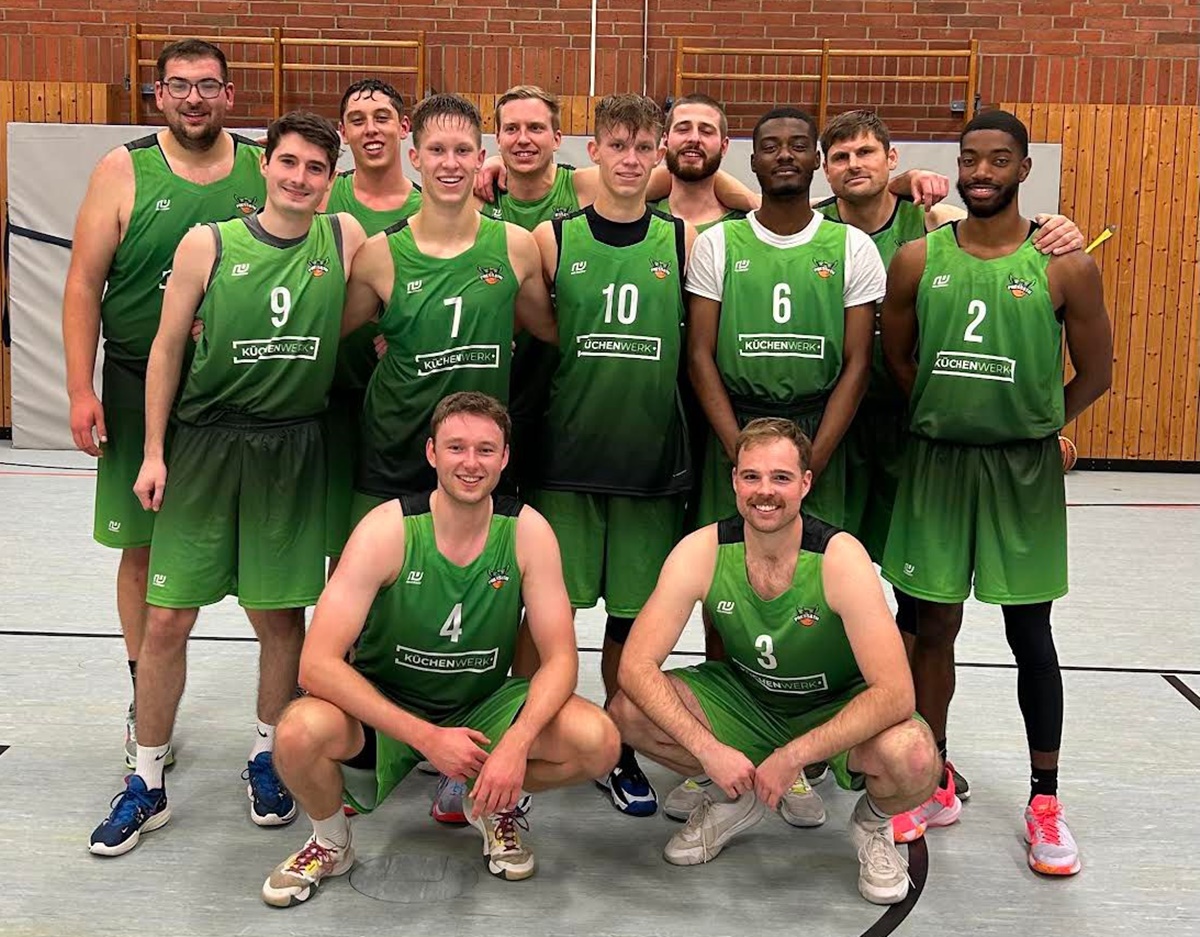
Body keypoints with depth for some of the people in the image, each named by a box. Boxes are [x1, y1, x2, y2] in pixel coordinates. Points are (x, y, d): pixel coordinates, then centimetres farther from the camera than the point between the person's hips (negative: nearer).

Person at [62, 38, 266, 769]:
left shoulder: (262, 171, 3)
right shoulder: (125, 171, -2)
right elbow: (85, 284, -2)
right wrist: (81, 388, -8)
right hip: (139, 386, -1)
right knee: (143, 547, 7)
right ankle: (145, 704, 21)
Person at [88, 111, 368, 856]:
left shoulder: (345, 239, 1)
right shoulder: (208, 244, -3)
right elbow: (168, 347, 1)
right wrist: (153, 452, -2)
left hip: (294, 452, 1)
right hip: (205, 443, 0)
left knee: (282, 618, 9)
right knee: (167, 621, 2)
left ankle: (268, 756, 31)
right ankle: (148, 783, 18)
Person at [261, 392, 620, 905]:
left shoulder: (527, 531, -13)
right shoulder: (387, 530, -20)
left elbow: (560, 657, -11)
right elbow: (318, 664, -25)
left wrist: (517, 743, -30)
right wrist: (427, 737, -31)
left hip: (483, 705, 2)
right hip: (385, 707, -1)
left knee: (597, 741, -24)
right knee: (301, 733, -34)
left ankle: (493, 804, 10)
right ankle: (331, 841, 3)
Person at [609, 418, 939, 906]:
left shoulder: (840, 557, -26)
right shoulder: (701, 552, -19)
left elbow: (894, 694, -30)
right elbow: (636, 666, -21)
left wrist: (793, 755, -33)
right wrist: (708, 748, -32)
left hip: (836, 709, -2)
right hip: (746, 700, 3)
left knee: (914, 760, -34)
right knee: (627, 713, -21)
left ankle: (873, 821, 5)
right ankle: (736, 799, 8)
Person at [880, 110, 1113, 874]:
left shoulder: (1065, 264, -6)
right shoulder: (917, 259, -1)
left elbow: (1094, 374, 2)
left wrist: (1030, 429, 9)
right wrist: (949, 417, 9)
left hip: (1024, 469, -2)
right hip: (936, 461, 2)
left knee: (1030, 633, 7)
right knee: (934, 626, 9)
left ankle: (1046, 802, 20)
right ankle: (937, 784, 25)